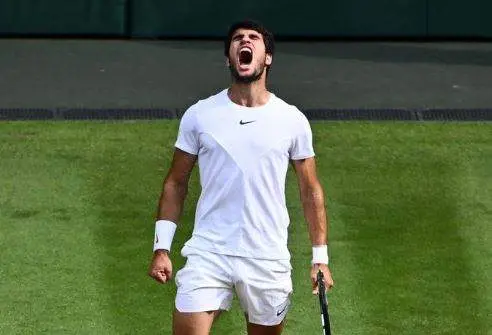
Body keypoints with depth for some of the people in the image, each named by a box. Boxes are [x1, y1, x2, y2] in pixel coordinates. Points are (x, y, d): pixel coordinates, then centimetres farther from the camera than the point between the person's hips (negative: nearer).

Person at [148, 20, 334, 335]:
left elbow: (311, 191, 9)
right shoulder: (199, 115, 3)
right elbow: (176, 184, 9)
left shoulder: (293, 120, 3)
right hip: (207, 254, -1)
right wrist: (161, 248, 2)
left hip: (268, 261, 1)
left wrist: (320, 257, 4)